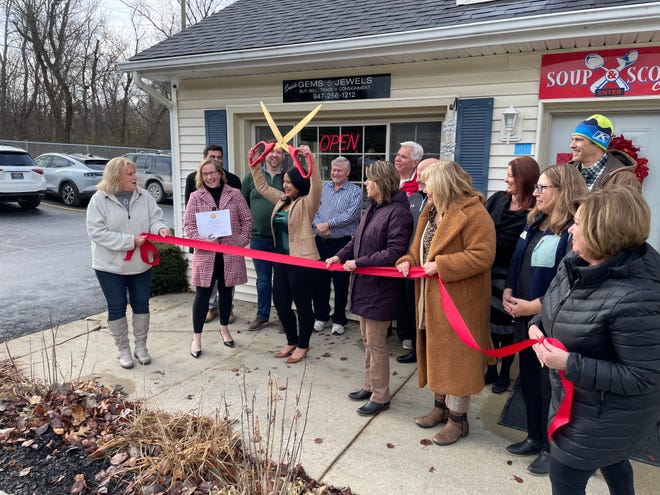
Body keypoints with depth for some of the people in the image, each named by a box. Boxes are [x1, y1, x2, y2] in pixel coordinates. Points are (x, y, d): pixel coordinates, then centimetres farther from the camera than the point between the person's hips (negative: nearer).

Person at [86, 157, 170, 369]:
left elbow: (155, 218, 0)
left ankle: (141, 346, 28)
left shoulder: (144, 196, -2)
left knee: (141, 305, 11)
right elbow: (97, 232, -18)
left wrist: (160, 228, -25)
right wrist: (130, 241, -24)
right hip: (110, 265, -3)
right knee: (117, 308, 7)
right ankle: (123, 349, 23)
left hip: (141, 264, 3)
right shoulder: (99, 199, -12)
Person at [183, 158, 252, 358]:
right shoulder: (196, 197, 3)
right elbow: (188, 224, 0)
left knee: (226, 292, 14)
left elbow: (247, 220, 5)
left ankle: (224, 329, 34)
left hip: (230, 253, 1)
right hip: (205, 254, -1)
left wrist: (241, 241, -6)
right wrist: (203, 239, -15)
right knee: (202, 294, 3)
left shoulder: (235, 194, 3)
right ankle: (196, 338, 14)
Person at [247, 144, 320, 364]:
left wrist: (311, 159, -40)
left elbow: (316, 187, -29)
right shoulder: (282, 200, 11)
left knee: (302, 305, 5)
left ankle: (303, 346, 22)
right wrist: (254, 164, 16)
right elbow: (262, 187, 22)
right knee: (280, 302, 14)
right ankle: (292, 342, 32)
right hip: (282, 261, 8)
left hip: (302, 262, -8)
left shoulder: (307, 203, -10)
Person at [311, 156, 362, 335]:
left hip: (341, 243, -4)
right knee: (319, 280, 11)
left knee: (341, 283, 4)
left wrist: (328, 224, -16)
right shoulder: (322, 188, 11)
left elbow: (350, 215, -15)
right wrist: (318, 224, -17)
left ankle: (339, 320, 19)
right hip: (320, 242, 4)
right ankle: (321, 316, 28)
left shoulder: (355, 192, -2)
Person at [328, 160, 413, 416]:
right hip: (364, 284, 9)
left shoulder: (398, 212, -18)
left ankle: (380, 397, 18)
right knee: (367, 338, 19)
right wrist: (340, 256, 2)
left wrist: (358, 262, -20)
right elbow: (358, 239, 16)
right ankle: (369, 385, 35)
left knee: (376, 342, 2)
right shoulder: (373, 207, 10)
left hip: (380, 288, -9)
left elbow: (394, 252, -23)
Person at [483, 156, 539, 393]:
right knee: (489, 320, 14)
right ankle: (491, 370, 31)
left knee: (506, 324, 9)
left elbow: (505, 241, -19)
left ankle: (504, 373, 28)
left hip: (508, 275, -5)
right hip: (488, 270, 5)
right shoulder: (498, 198, 4)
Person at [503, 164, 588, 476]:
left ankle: (552, 448, 29)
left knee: (550, 386, 8)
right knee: (528, 380, 19)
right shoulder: (535, 222, 10)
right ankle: (535, 438, 38)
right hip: (524, 318, 8)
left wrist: (536, 306, -20)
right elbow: (517, 262, 15)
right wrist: (508, 292, 2)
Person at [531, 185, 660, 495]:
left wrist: (569, 363, -32)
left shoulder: (635, 298, -35)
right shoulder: (578, 263, -9)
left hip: (604, 415, -8)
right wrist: (538, 325, -10)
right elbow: (556, 307, 9)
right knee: (610, 459, 34)